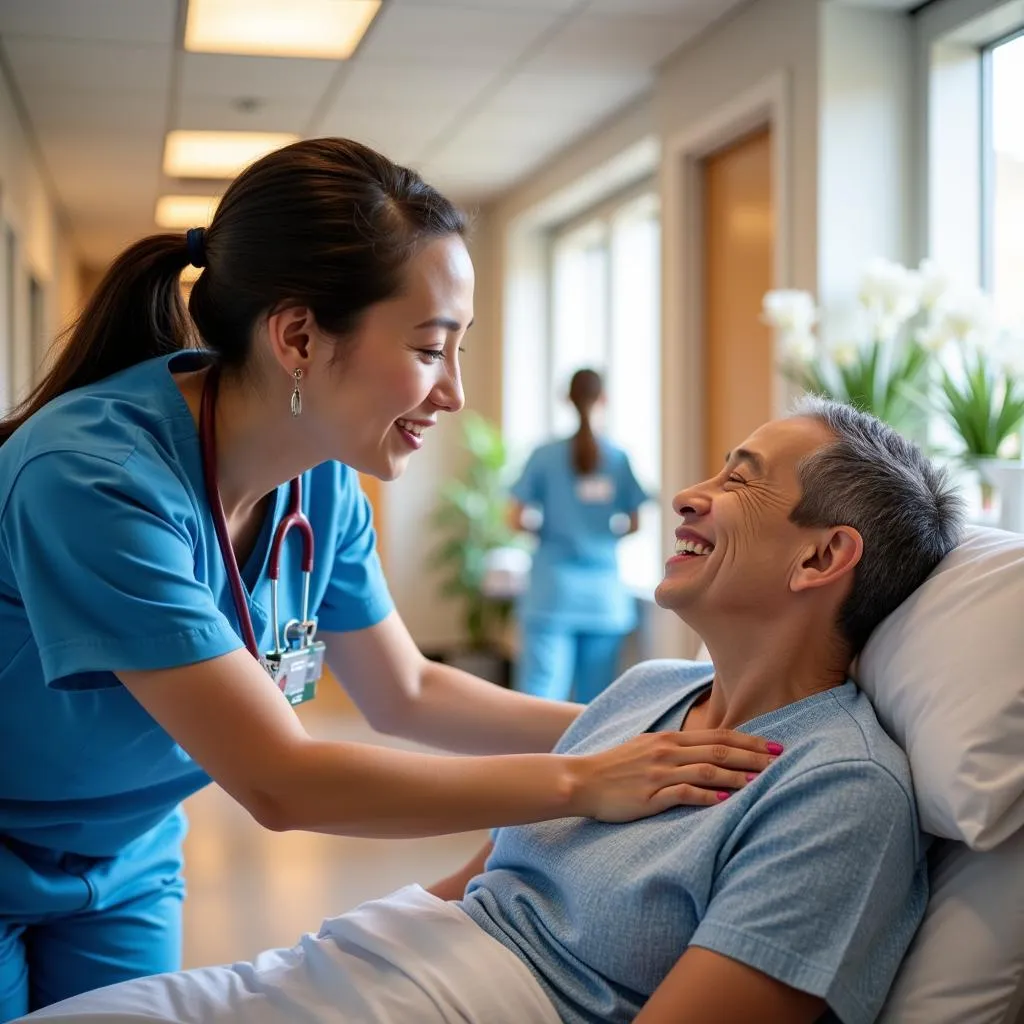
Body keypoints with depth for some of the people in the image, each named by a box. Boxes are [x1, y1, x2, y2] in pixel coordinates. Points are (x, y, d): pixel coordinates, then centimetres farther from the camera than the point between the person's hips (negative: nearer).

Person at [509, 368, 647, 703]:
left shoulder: (545, 456, -2)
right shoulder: (619, 458, 2)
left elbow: (517, 519, -2)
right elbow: (634, 524, 6)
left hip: (552, 592, -2)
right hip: (605, 595, 2)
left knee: (540, 696, -7)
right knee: (595, 702, 8)